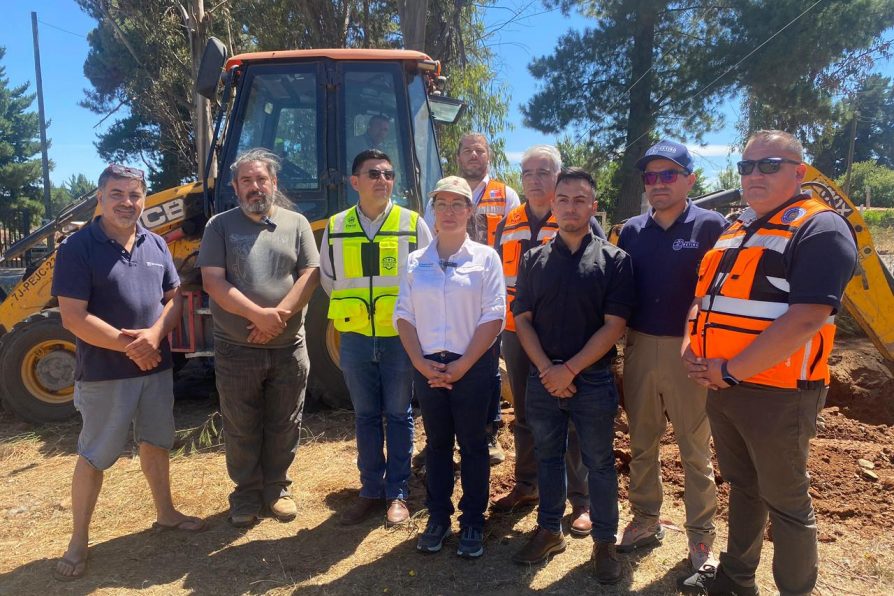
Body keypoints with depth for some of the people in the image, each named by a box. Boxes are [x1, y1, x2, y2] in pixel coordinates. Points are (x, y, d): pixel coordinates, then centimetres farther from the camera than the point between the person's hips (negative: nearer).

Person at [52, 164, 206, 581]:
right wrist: (128, 346, -20)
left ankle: (165, 513, 36)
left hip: (156, 365, 5)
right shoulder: (77, 247, -11)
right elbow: (74, 317, -16)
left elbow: (173, 299, 5)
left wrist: (153, 336, -13)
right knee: (94, 456, 7)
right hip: (103, 371, -5)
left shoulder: (156, 245, 5)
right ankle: (78, 540, 23)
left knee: (156, 442, 18)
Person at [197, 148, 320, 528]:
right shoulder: (220, 226, 1)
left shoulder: (296, 224, 5)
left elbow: (310, 276, -3)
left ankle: (276, 489, 31)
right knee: (241, 430, 11)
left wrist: (280, 315, -17)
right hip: (236, 350, -1)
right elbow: (213, 281, -9)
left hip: (288, 348, 1)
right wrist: (258, 315, -20)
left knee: (283, 427, 12)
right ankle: (246, 495, 29)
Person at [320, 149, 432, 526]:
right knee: (366, 416, 13)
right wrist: (352, 309, 12)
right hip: (355, 339, 2)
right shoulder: (335, 228, 4)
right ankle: (371, 491, 27)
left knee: (399, 415, 9)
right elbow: (329, 280, 17)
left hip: (400, 338, -2)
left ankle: (398, 494, 22)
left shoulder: (413, 224, -2)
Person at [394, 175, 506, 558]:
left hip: (473, 366, -2)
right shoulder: (416, 262, 7)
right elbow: (403, 315, 5)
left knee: (472, 444, 7)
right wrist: (420, 362, -7)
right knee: (437, 443, 13)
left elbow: (494, 316, -7)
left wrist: (463, 365, -13)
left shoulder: (485, 257, -2)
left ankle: (472, 522, 21)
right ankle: (437, 518, 26)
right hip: (427, 367, 3)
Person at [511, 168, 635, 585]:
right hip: (542, 378, 3)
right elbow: (522, 319, 3)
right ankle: (549, 531, 32)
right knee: (547, 457, 15)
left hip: (593, 379, -2)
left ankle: (605, 542, 25)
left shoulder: (614, 260, -2)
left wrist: (570, 368, -14)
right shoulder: (534, 260, 5)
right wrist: (546, 369, -10)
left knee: (599, 463, 9)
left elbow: (614, 325, -8)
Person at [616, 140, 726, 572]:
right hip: (639, 349, 4)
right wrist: (622, 339, 4)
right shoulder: (632, 230, 6)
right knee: (641, 445, 15)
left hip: (691, 352, -4)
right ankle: (645, 521, 32)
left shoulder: (711, 226, -5)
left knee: (695, 451, 8)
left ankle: (701, 537, 24)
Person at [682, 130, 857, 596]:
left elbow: (806, 319, -24)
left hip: (778, 393, -8)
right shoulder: (735, 232, 13)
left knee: (785, 502, 8)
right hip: (721, 389, 8)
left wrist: (731, 370, -20)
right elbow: (706, 298, 18)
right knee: (743, 487, 22)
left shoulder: (820, 228, -12)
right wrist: (693, 346, -1)